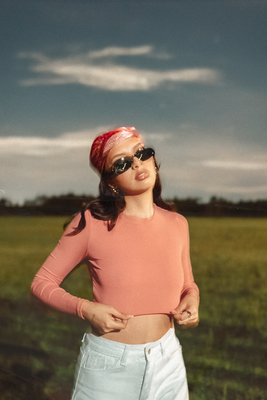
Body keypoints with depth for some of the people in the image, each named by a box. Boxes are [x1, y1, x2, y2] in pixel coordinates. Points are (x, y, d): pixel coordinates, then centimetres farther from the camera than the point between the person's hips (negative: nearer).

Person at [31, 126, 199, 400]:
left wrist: (191, 301, -7)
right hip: (108, 365, -3)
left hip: (167, 364, 3)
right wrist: (86, 309, -21)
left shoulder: (177, 225, -1)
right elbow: (42, 282, -5)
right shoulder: (92, 222, -12)